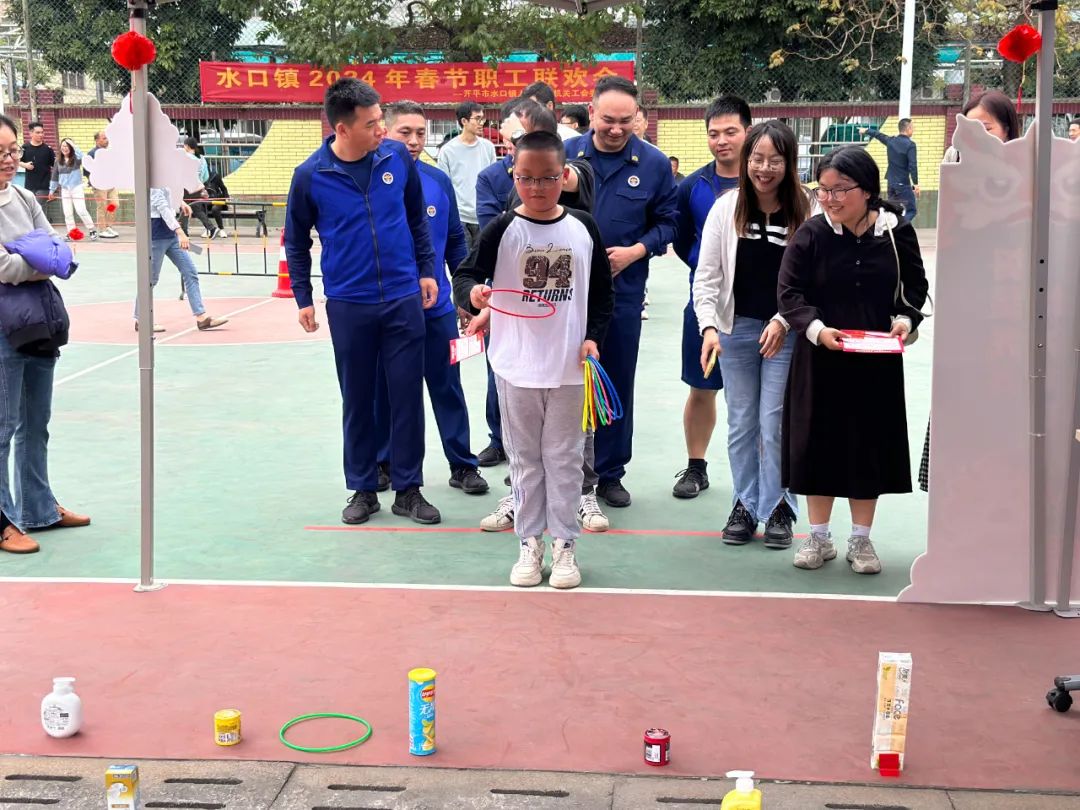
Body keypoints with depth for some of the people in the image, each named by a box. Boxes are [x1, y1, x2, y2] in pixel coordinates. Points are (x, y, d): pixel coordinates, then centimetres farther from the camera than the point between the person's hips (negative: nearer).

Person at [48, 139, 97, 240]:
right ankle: (70, 233, 12)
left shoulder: (76, 159, -5)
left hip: (77, 188, -4)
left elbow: (81, 157, -30)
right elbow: (54, 176, 13)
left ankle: (92, 230, 1)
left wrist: (73, 145, -27)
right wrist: (52, 190, 15)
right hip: (64, 190, 4)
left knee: (81, 210, -10)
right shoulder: (58, 161, 7)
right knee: (67, 213, 6)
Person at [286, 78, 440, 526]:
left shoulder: (397, 157, -4)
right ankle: (363, 489, 22)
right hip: (348, 306, -1)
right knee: (357, 400, 9)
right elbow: (297, 242, 5)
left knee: (407, 395, 5)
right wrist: (303, 299, 4)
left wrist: (426, 270, 10)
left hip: (404, 299, 1)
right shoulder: (310, 175, -8)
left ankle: (408, 489, 17)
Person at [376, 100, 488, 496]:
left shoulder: (439, 181, 1)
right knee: (384, 388, 11)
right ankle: (382, 463, 26)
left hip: (436, 306, 2)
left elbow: (455, 241, 8)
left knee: (447, 387, 8)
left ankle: (463, 465, 18)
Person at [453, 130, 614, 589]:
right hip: (516, 366, -1)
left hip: (569, 366, 1)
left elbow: (602, 291, 8)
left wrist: (593, 336, -3)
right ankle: (530, 544, 20)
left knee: (564, 457, 8)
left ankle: (563, 544, 18)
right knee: (525, 457, 10)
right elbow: (466, 274, -6)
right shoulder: (502, 230, -5)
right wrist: (471, 292, -29)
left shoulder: (584, 228, 1)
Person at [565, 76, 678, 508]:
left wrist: (637, 250, -12)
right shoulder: (564, 154, -2)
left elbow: (666, 222, 4)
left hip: (623, 290, 1)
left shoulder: (654, 164, -1)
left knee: (618, 383, 9)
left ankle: (610, 473, 21)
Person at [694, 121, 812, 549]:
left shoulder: (805, 213, -10)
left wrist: (783, 321, -16)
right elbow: (707, 275, -4)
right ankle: (745, 505, 24)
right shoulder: (727, 208, -3)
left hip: (786, 333, -3)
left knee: (775, 425, 0)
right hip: (736, 327, 3)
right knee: (741, 424, 11)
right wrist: (709, 327, -14)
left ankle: (779, 509, 14)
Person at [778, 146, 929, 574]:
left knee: (870, 444, 9)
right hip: (820, 359, 0)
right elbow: (789, 293, -5)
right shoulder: (811, 233, -8)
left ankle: (861, 540, 24)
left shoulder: (897, 233, -5)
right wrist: (816, 329, -20)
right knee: (818, 443, 7)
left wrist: (905, 320, -11)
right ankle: (818, 537, 22)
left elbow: (915, 286, 7)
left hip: (876, 361, 1)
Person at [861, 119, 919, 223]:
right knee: (911, 210, -6)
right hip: (903, 183, -7)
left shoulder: (891, 141, 6)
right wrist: (915, 184, -18)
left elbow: (878, 135, 25)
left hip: (891, 182, 7)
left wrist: (866, 131, 43)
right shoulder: (910, 145, -13)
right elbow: (913, 166, -19)